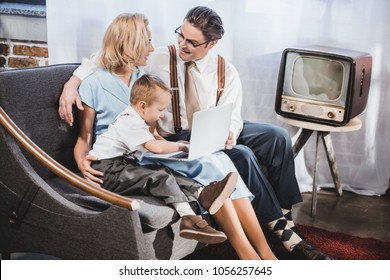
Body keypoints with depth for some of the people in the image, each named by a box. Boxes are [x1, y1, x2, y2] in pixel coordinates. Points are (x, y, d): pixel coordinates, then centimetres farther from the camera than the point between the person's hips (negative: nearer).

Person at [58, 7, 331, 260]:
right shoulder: (159, 59, -9)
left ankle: (285, 214, -13)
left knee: (278, 136, -18)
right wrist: (72, 84, -23)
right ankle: (282, 229, -19)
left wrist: (229, 132, -31)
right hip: (178, 138, -4)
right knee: (242, 155, -29)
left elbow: (231, 116, -6)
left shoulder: (227, 72, -1)